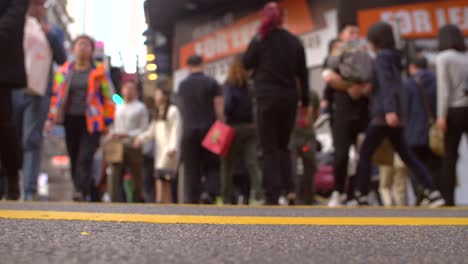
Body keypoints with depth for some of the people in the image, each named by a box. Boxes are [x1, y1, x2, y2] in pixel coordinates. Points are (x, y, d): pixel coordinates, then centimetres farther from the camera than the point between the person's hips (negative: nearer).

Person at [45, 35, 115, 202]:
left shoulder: (99, 72, 4)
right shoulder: (64, 71, 12)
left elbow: (108, 97, 4)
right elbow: (56, 95, 14)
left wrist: (107, 122, 0)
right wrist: (51, 118, 7)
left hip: (91, 121, -3)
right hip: (71, 120, 4)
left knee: (85, 158, -16)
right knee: (74, 160, 4)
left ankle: (82, 192, -21)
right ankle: (93, 197, 13)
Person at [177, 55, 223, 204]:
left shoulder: (182, 85, 9)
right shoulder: (211, 83, -1)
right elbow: (219, 109, -5)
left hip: (189, 131, 2)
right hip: (208, 129, -2)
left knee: (191, 169, 6)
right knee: (212, 166, 6)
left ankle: (192, 200, 2)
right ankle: (209, 192, -14)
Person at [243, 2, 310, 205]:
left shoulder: (260, 40, -3)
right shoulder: (295, 41, 7)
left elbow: (246, 64, 7)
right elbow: (303, 73, 8)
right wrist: (305, 101, 13)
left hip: (267, 97, -3)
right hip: (289, 98, 4)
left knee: (269, 149, 0)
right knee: (283, 146, 17)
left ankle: (273, 197, -7)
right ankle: (289, 189, 3)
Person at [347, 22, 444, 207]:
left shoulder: (382, 57, -7)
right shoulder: (393, 57, 19)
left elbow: (386, 85, -21)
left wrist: (389, 110, -30)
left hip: (384, 115, -9)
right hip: (396, 116, 9)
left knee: (365, 154, -2)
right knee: (406, 155, 9)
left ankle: (361, 197, -1)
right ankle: (432, 193, 3)